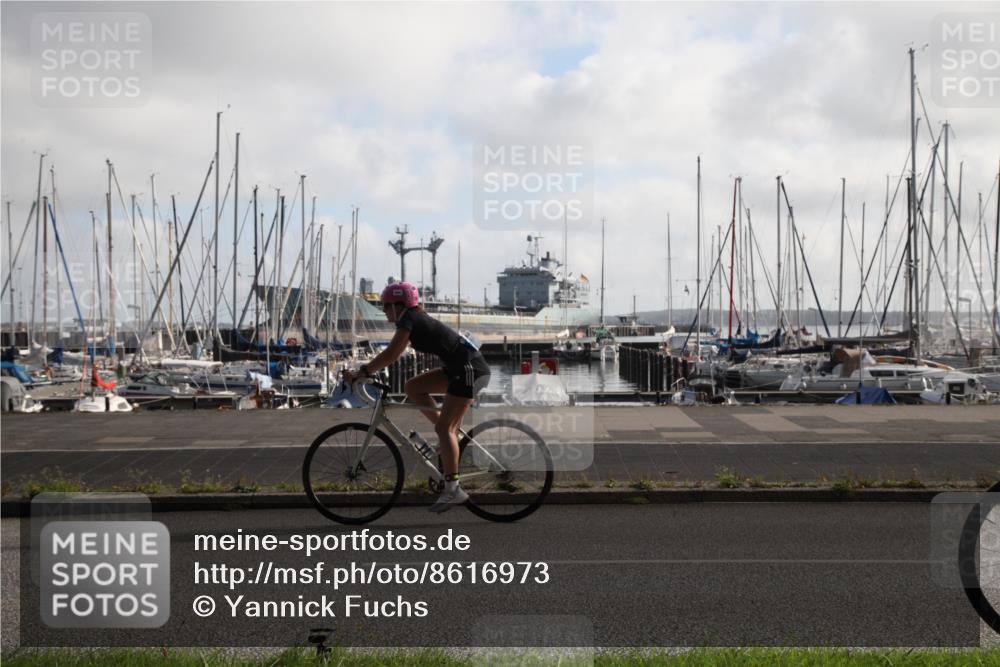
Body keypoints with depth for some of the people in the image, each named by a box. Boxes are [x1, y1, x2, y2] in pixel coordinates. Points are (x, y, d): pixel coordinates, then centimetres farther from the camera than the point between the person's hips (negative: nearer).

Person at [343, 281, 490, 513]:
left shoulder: (409, 319, -11)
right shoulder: (416, 318, 16)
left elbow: (390, 355, -20)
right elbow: (395, 354, 20)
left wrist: (360, 373, -16)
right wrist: (367, 370, 15)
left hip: (470, 369, -9)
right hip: (459, 369, 9)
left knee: (443, 428, -11)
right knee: (412, 388, 9)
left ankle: (453, 489, -12)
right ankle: (451, 433, 10)